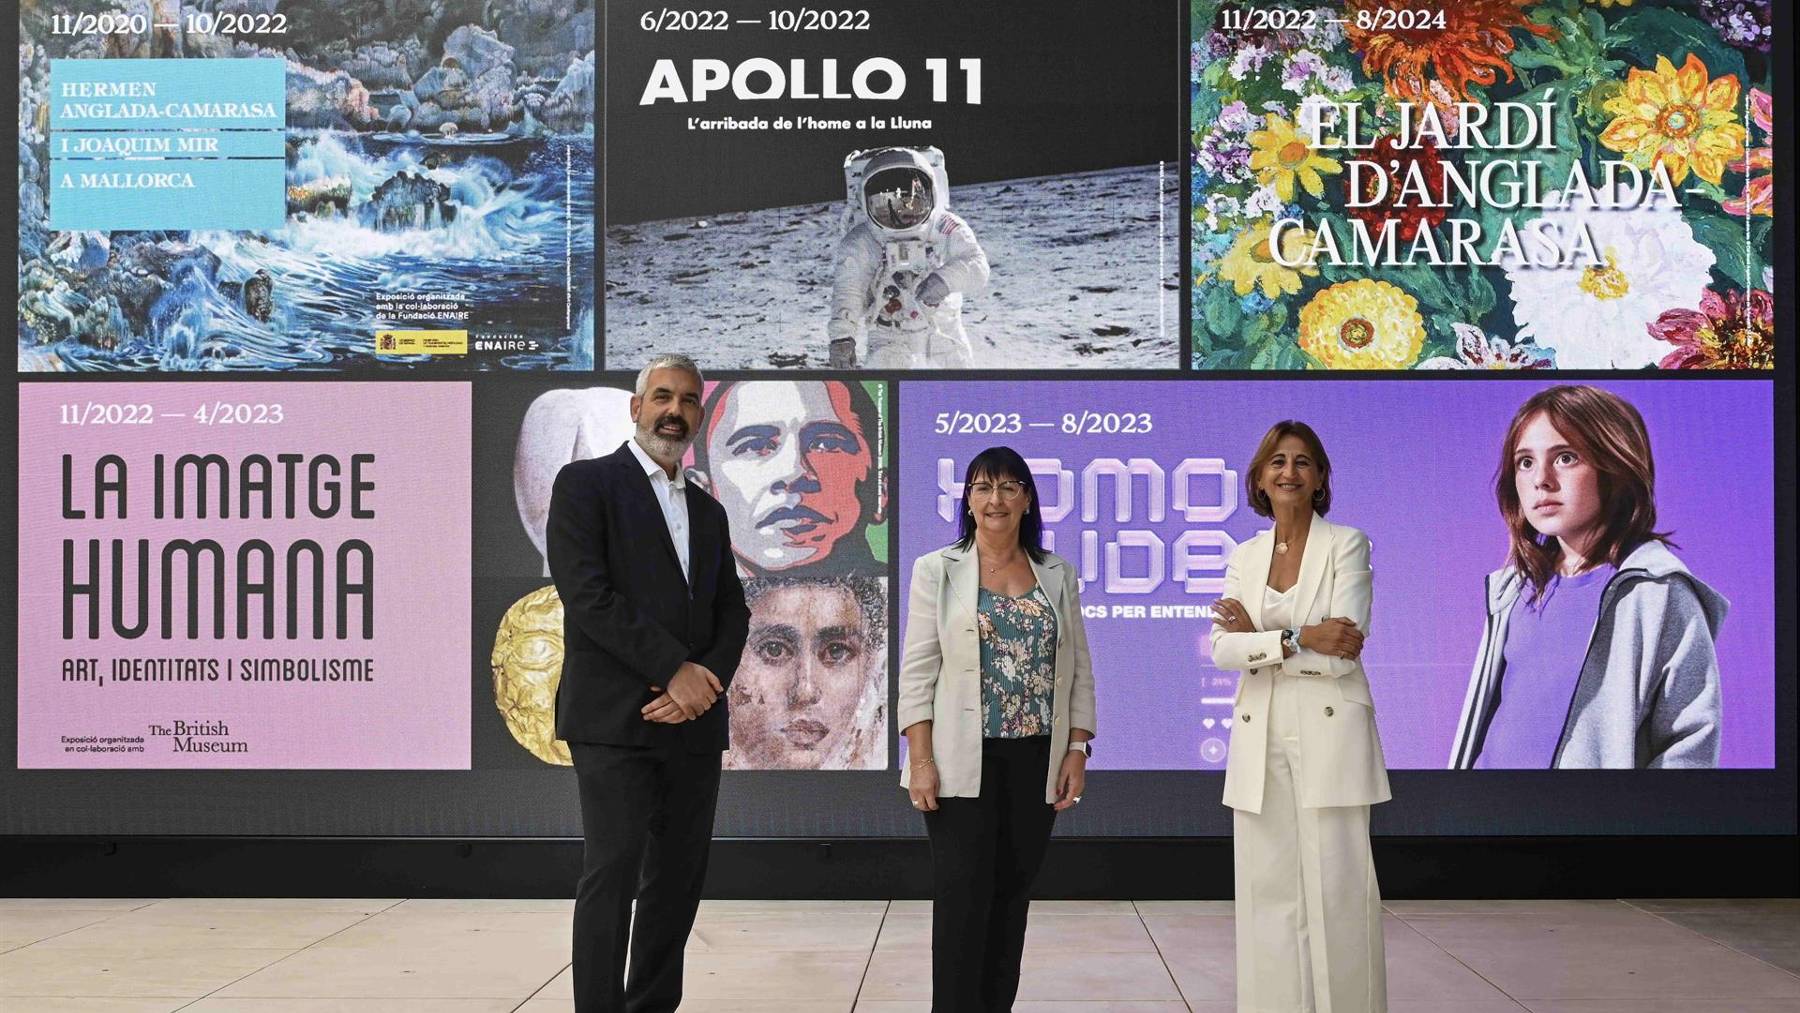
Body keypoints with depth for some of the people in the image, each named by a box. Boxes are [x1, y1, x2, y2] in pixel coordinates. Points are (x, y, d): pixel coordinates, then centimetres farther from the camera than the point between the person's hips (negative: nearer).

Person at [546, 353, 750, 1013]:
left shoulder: (708, 512, 19)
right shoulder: (585, 483, 0)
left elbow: (732, 614, 14)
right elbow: (585, 593, -12)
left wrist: (704, 685, -6)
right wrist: (676, 670, -14)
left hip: (694, 723, 6)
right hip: (615, 721, -6)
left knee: (678, 879, 7)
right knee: (612, 876, -9)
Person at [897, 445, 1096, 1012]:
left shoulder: (1057, 575, 10)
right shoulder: (937, 571, 2)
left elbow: (1079, 670, 10)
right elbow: (918, 670, -3)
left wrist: (1077, 751, 2)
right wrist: (920, 760, -10)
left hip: (1037, 763, 3)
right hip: (963, 763, -3)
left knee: (1012, 895, 8)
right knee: (963, 899, -5)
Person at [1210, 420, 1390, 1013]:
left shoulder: (1346, 545, -1)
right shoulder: (1244, 557, 11)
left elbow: (1344, 652, -11)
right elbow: (1221, 651, -3)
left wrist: (1258, 637, -6)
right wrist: (1299, 639, -15)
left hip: (1329, 736, -4)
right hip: (1259, 741, 4)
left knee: (1337, 890, -4)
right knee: (1267, 889, 5)